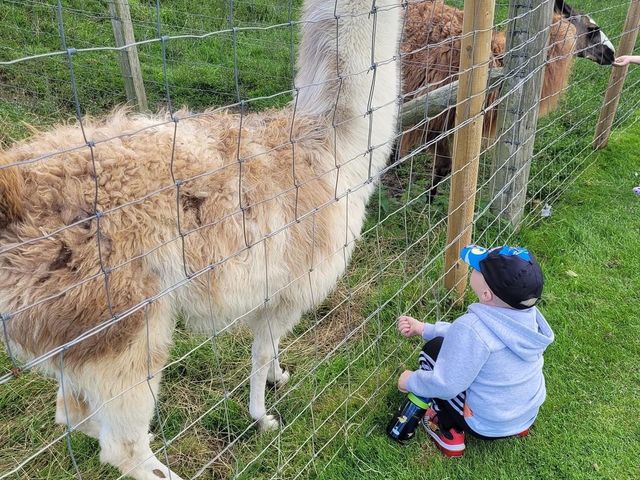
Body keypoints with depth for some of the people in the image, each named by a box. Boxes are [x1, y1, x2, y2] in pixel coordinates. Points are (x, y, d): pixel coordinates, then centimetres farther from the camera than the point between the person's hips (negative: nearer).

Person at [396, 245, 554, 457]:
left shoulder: (473, 328, -33)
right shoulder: (526, 312, -10)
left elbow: (445, 386, -25)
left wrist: (410, 381, -7)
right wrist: (424, 328, 3)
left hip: (489, 426, -6)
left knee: (434, 350, -1)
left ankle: (449, 432, 11)